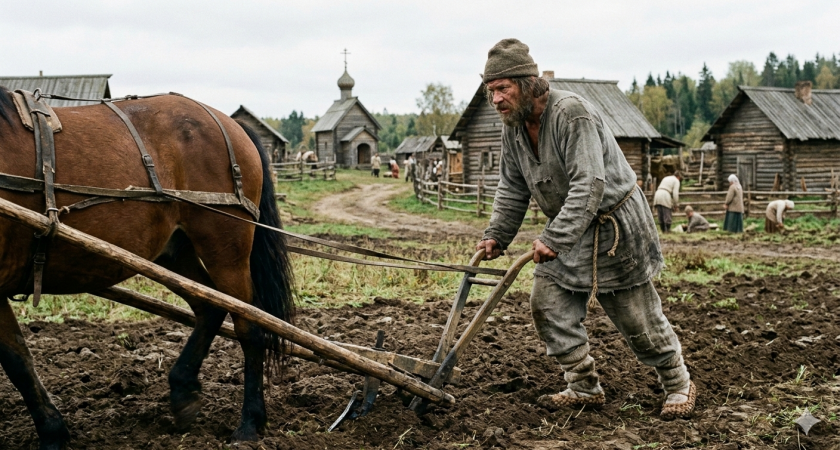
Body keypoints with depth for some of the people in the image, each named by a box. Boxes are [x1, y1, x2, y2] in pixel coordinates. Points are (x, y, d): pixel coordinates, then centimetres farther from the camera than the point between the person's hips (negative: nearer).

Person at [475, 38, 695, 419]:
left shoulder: (573, 113, -27)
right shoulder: (513, 126, -1)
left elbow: (589, 186, -32)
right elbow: (512, 190, 10)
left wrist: (554, 238, -35)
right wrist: (496, 236, 2)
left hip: (614, 226, -8)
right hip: (567, 230, 8)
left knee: (638, 319, 1)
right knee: (548, 308, 2)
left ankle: (678, 385, 23)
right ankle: (584, 388, 17)